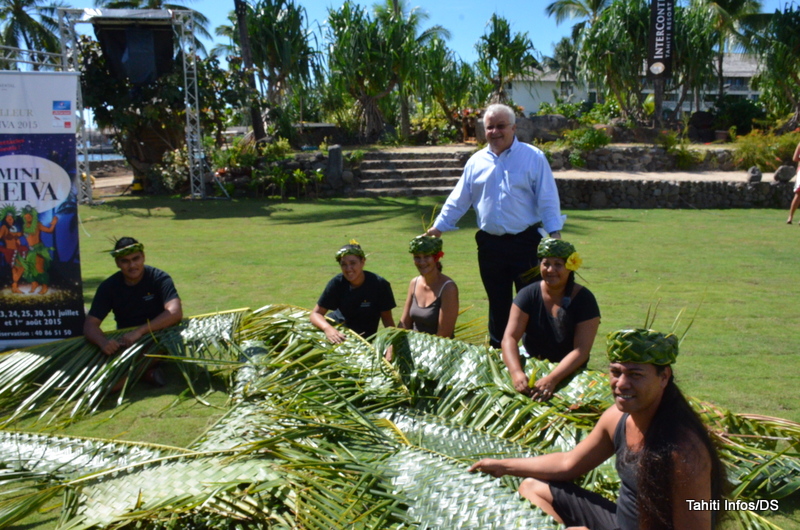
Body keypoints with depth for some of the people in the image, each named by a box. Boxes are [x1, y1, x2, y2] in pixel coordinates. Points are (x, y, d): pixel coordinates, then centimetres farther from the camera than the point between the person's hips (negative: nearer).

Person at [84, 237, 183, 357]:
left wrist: (140, 331, -34)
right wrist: (103, 341, -30)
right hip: (124, 343, 3)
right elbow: (90, 324, -6)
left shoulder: (159, 278, -8)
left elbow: (175, 313, -24)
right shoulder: (108, 286, 0)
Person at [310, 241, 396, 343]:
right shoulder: (337, 283, -10)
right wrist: (328, 328, -30)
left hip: (366, 338, -2)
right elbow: (316, 313, -9)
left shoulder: (380, 285, -14)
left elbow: (387, 318, -4)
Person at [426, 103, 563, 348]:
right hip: (489, 243, 4)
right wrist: (438, 227, 8)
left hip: (526, 242, -3)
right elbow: (458, 200, 14)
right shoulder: (476, 161, 9)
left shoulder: (533, 157, -1)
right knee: (498, 304, 14)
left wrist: (554, 233, -12)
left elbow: (548, 199, -4)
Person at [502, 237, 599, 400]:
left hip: (569, 373, -2)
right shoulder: (528, 295, -6)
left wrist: (552, 379, -34)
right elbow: (510, 337, -14)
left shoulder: (584, 299, -11)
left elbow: (581, 350, -19)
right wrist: (516, 372, -34)